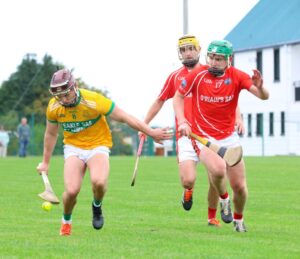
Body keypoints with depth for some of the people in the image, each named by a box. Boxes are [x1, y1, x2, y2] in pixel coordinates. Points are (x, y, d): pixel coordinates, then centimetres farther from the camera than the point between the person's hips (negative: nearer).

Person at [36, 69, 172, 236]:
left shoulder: (94, 100, -23)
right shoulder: (53, 107, -11)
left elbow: (124, 117, -13)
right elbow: (51, 134, 9)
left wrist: (151, 132, -10)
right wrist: (46, 162, 16)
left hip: (98, 146, -2)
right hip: (73, 148, 2)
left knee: (99, 182, -32)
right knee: (72, 190, -21)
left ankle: (97, 206, 4)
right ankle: (66, 221, 12)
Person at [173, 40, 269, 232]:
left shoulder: (237, 76, -8)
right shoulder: (197, 76, -9)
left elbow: (264, 96, -18)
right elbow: (178, 97, 5)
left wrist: (260, 88, -41)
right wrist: (182, 121, -9)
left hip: (229, 137, 2)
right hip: (203, 136, -2)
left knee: (240, 187, 2)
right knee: (218, 169, -31)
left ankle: (238, 218, 33)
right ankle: (224, 198, 2)